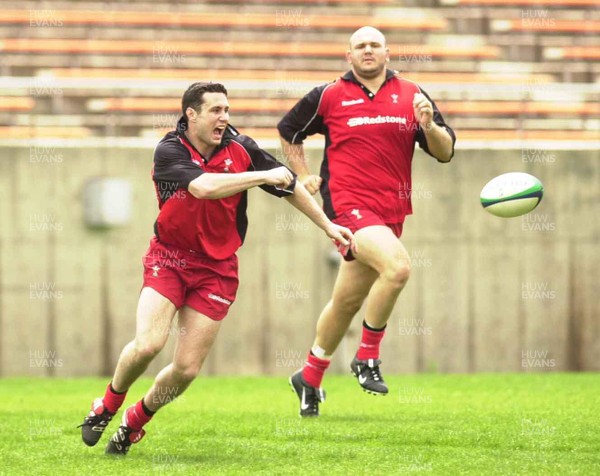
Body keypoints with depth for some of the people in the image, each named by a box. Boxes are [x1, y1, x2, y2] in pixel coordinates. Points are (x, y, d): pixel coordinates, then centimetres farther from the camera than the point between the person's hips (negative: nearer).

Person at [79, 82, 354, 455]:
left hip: (217, 269, 2)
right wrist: (264, 176, -28)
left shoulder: (240, 148, -4)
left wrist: (327, 225, 9)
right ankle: (109, 404, 9)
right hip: (168, 257, -2)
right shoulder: (169, 151, -14)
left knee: (187, 369, -5)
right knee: (147, 345, -21)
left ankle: (135, 422, 21)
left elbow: (289, 185, 9)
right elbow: (203, 186, -32)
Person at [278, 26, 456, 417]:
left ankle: (310, 378, 33)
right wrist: (304, 176, 10)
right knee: (398, 266, -29)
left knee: (348, 301, 14)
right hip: (349, 205, -4)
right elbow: (288, 132, 19)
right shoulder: (329, 97, 3)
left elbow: (445, 152, 7)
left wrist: (430, 126, -12)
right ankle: (367, 357, -13)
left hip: (391, 210, 4)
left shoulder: (411, 96, 9)